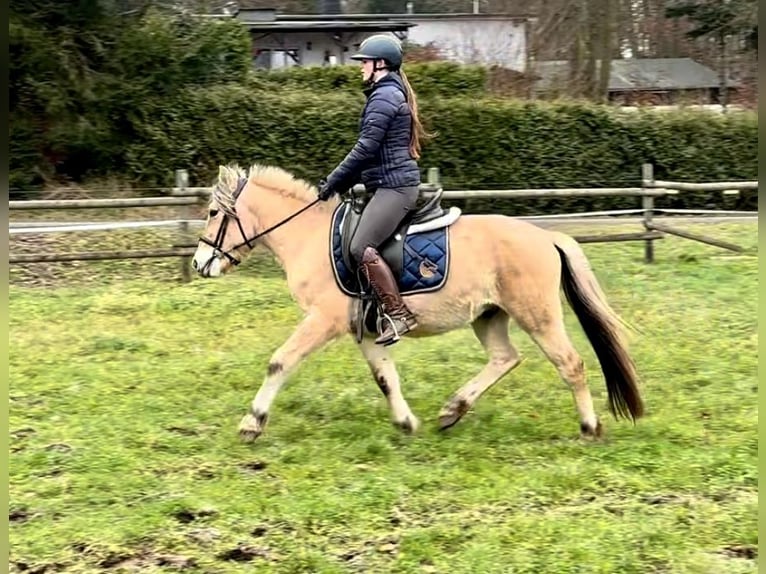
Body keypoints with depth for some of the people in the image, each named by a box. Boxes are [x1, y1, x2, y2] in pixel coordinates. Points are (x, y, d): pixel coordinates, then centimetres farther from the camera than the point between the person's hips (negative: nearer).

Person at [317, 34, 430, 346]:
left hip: (394, 185, -11)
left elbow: (365, 148, -18)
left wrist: (334, 181, -11)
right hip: (394, 183, 11)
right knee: (365, 245, 13)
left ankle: (399, 315, -18)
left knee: (361, 248, -18)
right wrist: (343, 180, 17)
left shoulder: (384, 96, -12)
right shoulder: (394, 92, 21)